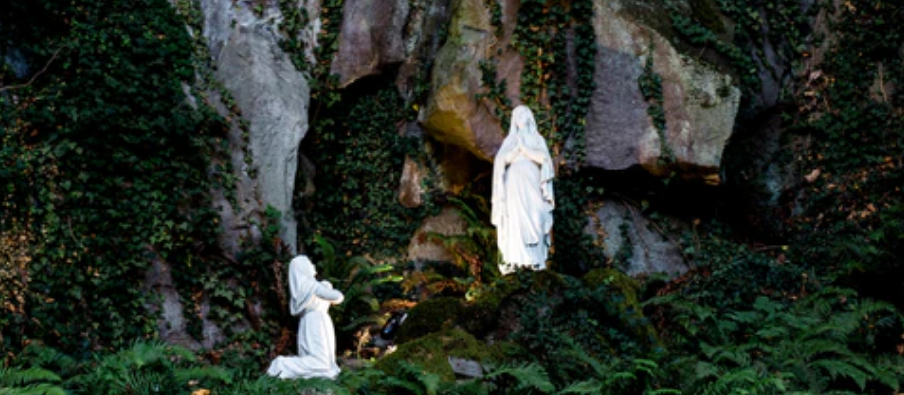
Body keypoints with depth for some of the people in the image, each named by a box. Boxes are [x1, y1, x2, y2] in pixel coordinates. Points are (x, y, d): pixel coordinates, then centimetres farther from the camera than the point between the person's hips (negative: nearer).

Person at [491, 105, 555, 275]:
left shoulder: (537, 139, 9)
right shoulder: (509, 140, 13)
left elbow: (542, 159, -7)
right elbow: (503, 160, -2)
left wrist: (524, 148, -10)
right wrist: (517, 147, -13)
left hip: (532, 184, -1)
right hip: (514, 184, 1)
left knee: (533, 221, -9)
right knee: (514, 221, -9)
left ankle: (535, 259, -8)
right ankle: (514, 260, -14)